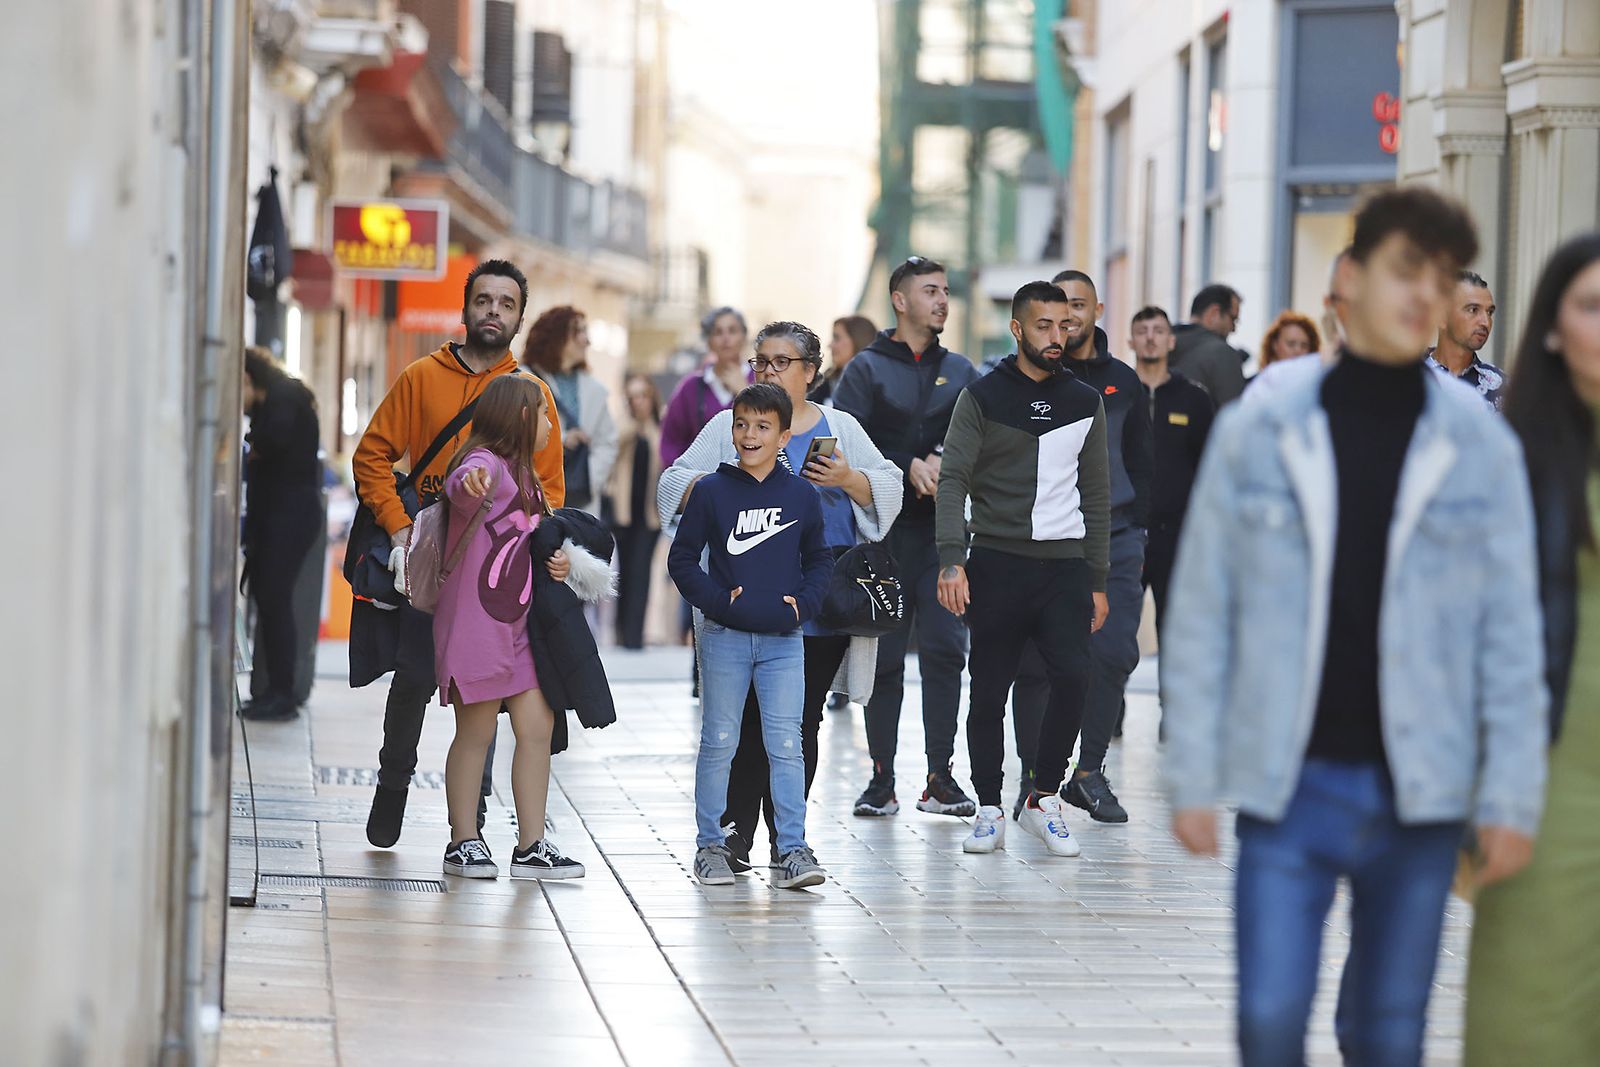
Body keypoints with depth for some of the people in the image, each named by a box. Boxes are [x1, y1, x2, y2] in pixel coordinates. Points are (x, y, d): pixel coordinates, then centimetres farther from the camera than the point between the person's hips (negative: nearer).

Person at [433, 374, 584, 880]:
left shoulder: (521, 473, 19)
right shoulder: (487, 463, -12)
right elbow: (462, 488, -37)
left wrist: (557, 560, 15)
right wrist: (469, 481, -60)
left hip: (517, 620, 9)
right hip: (475, 620, -9)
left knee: (538, 727, 4)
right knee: (476, 731, -1)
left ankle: (531, 846, 8)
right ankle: (463, 843, 9)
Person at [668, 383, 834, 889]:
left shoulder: (801, 495, 5)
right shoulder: (711, 491, -1)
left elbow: (819, 559, 15)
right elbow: (682, 559, 2)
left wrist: (804, 602, -1)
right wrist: (717, 599, -10)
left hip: (783, 639, 1)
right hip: (725, 637, -1)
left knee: (786, 745, -2)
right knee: (719, 742, 5)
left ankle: (793, 850, 0)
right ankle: (710, 846, 14)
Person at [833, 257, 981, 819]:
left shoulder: (960, 371, 15)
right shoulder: (867, 369, 5)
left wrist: (944, 463, -13)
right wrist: (909, 467, -14)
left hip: (943, 531, 2)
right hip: (884, 533, -2)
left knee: (945, 649, -4)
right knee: (885, 656, 0)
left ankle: (940, 778, 1)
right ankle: (881, 780, 5)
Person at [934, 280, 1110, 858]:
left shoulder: (1085, 402, 12)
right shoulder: (982, 397, 2)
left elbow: (1096, 496, 15)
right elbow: (953, 480, -4)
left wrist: (1097, 581, 10)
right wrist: (952, 560, -17)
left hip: (1064, 563, 2)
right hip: (997, 565, -2)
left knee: (1074, 675, -14)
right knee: (990, 692, 1)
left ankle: (1044, 799, 1)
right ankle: (989, 810, 13)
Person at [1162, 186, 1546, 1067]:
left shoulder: (1480, 447, 2)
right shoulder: (1258, 432, 0)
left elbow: (1511, 637, 3)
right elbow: (1200, 615, 2)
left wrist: (1510, 798, -2)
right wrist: (1192, 778, -1)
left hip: (1418, 796, 1)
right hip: (1289, 787, -1)